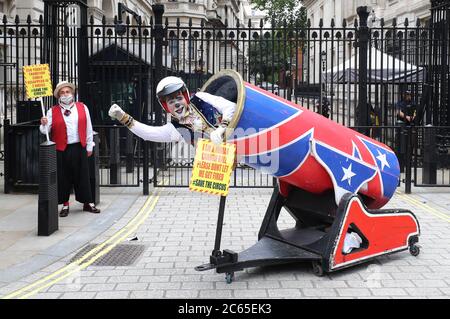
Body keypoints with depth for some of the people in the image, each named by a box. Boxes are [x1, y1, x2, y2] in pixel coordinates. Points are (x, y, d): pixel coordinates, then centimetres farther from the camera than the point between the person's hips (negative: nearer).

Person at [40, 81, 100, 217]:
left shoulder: (82, 108, 5)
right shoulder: (52, 111, 2)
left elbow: (88, 128, 8)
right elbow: (45, 131, -1)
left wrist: (89, 146, 8)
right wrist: (44, 124, -23)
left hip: (79, 148, 1)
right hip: (61, 150, -1)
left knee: (83, 176, 6)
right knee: (63, 178, 4)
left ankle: (88, 203, 18)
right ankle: (65, 205, 18)